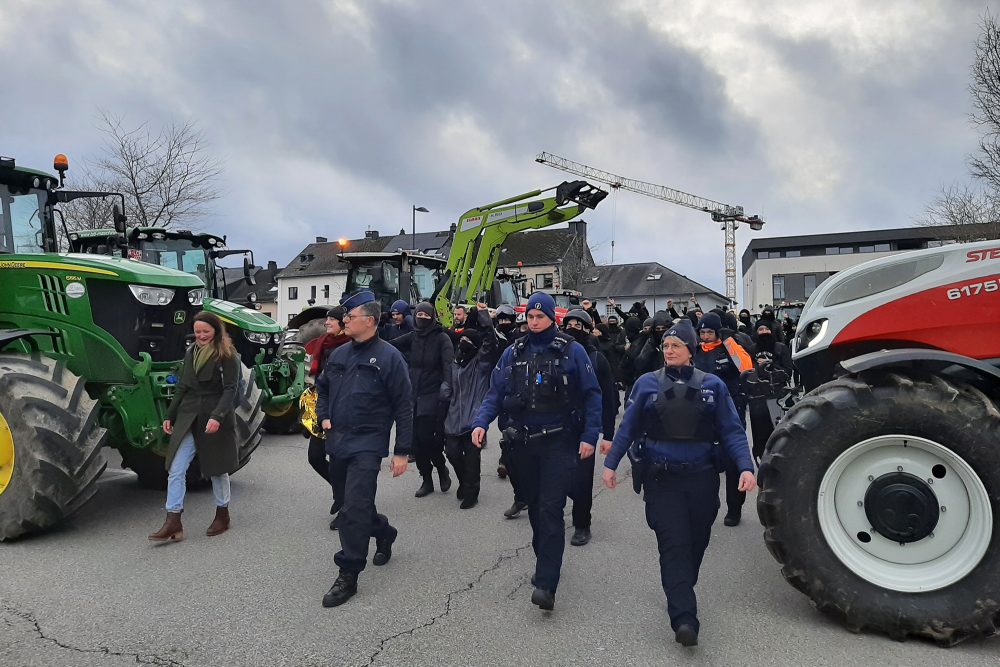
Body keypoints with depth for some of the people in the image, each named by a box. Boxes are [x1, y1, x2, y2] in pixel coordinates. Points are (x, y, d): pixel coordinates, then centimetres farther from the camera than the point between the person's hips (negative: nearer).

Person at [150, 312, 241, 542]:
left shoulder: (227, 356, -7)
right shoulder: (191, 353, 12)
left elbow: (230, 389, -14)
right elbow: (182, 387, 18)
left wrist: (217, 416, -26)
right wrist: (170, 416, 15)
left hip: (216, 421, -5)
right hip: (188, 418, 5)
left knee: (217, 469, 9)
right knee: (176, 470, -4)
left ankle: (222, 515, 26)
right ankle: (173, 523, 0)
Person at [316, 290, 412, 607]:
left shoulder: (388, 357, -11)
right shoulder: (339, 354, 8)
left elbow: (403, 408, -10)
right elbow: (323, 387, 25)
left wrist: (401, 452, -12)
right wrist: (324, 417, 8)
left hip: (367, 444, -7)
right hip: (338, 441, 7)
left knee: (354, 509, -10)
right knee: (358, 502, 19)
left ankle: (348, 575, 1)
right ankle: (384, 533, 45)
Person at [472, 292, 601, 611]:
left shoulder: (572, 351, -3)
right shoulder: (513, 353, 7)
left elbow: (591, 395, -2)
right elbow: (495, 393, 4)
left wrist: (589, 436, -11)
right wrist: (481, 422, -13)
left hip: (559, 443, -4)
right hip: (523, 443, 4)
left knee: (550, 510, -10)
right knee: (535, 508, 16)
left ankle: (546, 584, -9)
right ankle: (545, 561, 37)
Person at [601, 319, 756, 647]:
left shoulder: (712, 385, 2)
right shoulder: (647, 383, 0)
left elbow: (732, 431, -1)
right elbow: (627, 428, 3)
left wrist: (746, 467, -13)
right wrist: (611, 463, 0)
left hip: (701, 478, 2)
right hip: (661, 480, -2)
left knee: (696, 543, 15)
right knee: (674, 545, -8)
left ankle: (680, 593, 39)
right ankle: (684, 620, -9)